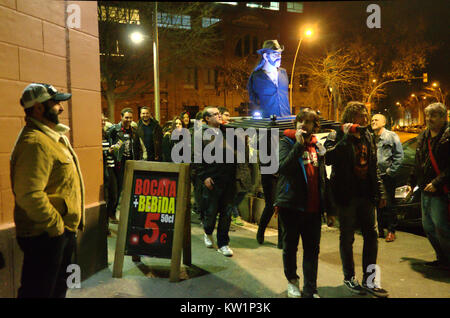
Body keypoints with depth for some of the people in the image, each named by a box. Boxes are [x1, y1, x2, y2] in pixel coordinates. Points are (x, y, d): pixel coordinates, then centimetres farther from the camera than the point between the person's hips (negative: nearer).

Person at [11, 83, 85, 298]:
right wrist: (56, 224, -20)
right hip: (45, 235, -10)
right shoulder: (35, 142, -22)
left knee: (58, 287, 23)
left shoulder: (52, 136, 13)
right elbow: (29, 195, -30)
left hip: (63, 230, 10)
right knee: (38, 291, 5)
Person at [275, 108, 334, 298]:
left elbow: (323, 179, 16)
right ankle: (291, 281, 32)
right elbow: (283, 167, -21)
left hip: (313, 208, 4)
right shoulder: (287, 142, -2)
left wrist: (328, 210, 14)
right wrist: (299, 145, -23)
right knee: (290, 245, 11)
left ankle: (310, 291, 15)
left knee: (312, 249, 6)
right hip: (291, 205, -4)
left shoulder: (318, 147, 12)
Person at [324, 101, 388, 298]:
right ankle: (349, 278, 22)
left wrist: (380, 192, 13)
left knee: (372, 234, 7)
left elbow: (374, 168, 17)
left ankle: (369, 280, 19)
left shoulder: (368, 137, 12)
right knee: (347, 238, 7)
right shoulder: (336, 137, -7)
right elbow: (328, 159, -27)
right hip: (346, 195, -6)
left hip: (366, 195, 6)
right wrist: (346, 137, -27)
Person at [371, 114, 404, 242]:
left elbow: (399, 156, -8)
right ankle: (380, 229, 22)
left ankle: (391, 231, 9)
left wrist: (391, 170, -11)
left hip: (387, 176, -5)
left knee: (389, 204, 0)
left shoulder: (391, 136, -4)